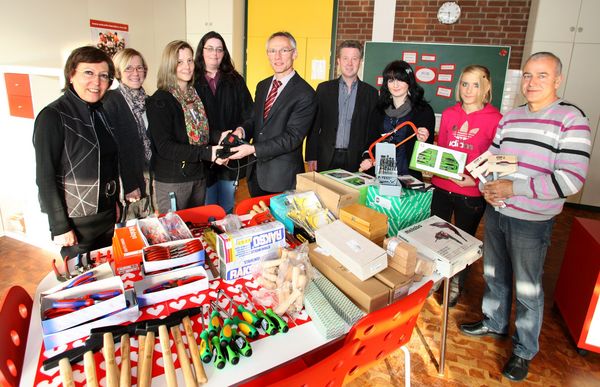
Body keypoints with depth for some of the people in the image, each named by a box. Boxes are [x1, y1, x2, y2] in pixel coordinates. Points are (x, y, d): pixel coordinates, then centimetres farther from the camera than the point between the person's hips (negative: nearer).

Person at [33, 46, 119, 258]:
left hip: (107, 213, 6)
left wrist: (115, 201, 14)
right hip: (77, 220, -6)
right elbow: (45, 177, -16)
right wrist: (59, 226, -16)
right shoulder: (52, 116, -15)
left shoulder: (101, 112, 5)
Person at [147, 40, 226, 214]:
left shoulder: (196, 95, 9)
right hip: (171, 181, -6)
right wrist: (206, 153, -26)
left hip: (199, 176, 7)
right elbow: (164, 147, -19)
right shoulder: (159, 101, -13)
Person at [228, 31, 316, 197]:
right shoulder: (262, 86, 10)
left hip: (283, 177, -6)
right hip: (255, 171, 7)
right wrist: (242, 130, -10)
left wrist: (253, 149, -23)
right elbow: (255, 119, 13)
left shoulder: (305, 94, -14)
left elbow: (292, 137, -19)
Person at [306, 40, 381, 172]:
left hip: (355, 160, 0)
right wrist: (311, 156, -1)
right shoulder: (324, 88, 5)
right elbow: (314, 125, 4)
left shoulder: (371, 93, 5)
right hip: (326, 159, 0)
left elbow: (374, 130, 6)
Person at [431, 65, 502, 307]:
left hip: (472, 193, -3)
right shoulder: (448, 114, 4)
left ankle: (456, 287, 35)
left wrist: (475, 179, -19)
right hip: (442, 187, 3)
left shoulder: (495, 119, -8)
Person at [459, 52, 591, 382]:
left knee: (528, 289, 9)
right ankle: (493, 324, 43)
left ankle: (524, 352, 29)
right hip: (495, 212, 6)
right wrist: (487, 186, -7)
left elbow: (570, 180, -21)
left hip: (532, 222, -5)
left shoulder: (571, 119, -13)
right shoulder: (510, 117, 6)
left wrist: (513, 188, -23)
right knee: (494, 276, 21)